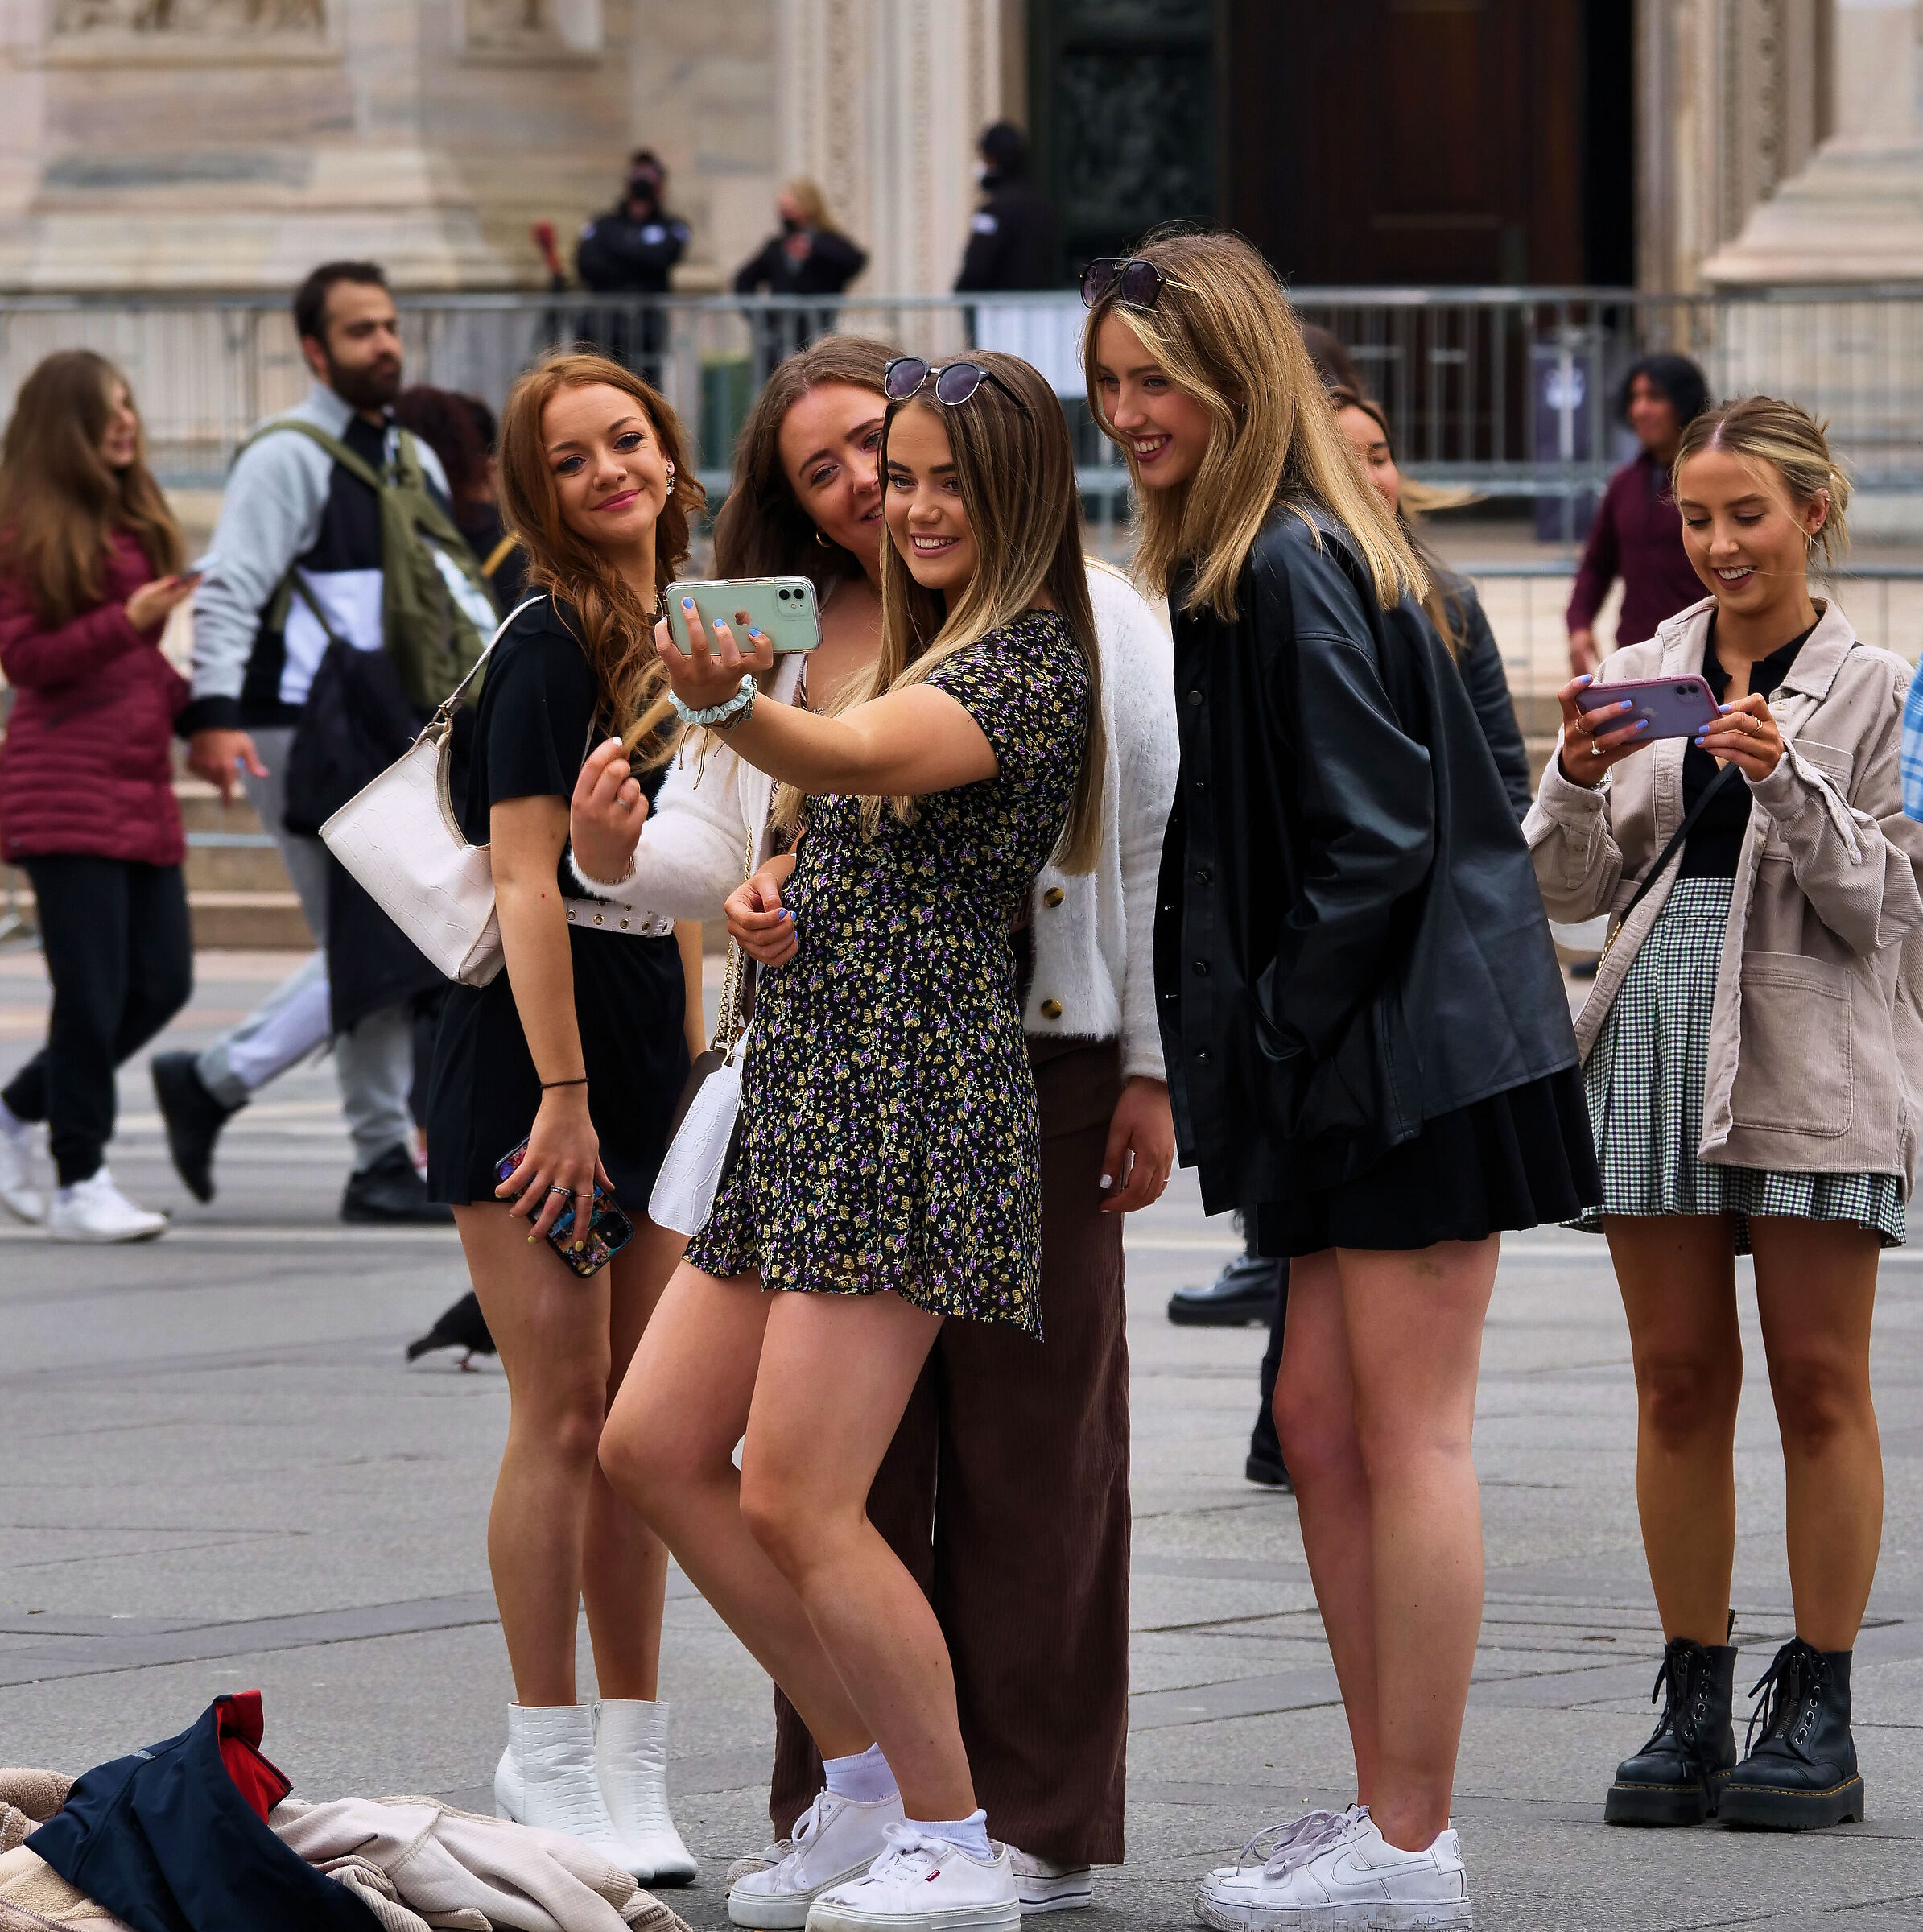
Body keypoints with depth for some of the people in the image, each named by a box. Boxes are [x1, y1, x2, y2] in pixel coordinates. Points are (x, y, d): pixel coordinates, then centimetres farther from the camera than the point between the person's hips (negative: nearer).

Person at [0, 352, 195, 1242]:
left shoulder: (136, 519, 16)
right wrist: (128, 621, -20)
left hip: (142, 790, 8)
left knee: (162, 982, 6)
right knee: (94, 991, -8)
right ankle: (80, 1184, 2)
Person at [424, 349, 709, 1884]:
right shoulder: (549, 646, -12)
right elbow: (528, 880, -16)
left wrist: (696, 1057, 15)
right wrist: (563, 1092, -20)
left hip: (647, 1036, 8)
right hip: (532, 1031, -8)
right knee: (564, 1414, -7)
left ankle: (631, 1755, 14)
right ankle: (548, 1757, -1)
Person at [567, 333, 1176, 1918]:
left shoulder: (1081, 613, 3)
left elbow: (1162, 847, 2)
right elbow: (716, 848, 11)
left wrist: (1152, 1069, -3)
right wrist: (617, 853, -13)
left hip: (1035, 1073, -3)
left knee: (1031, 1442, 0)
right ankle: (838, 1805, 14)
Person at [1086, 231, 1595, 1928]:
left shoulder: (1296, 569, -15)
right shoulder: (1232, 565, 15)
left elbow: (1375, 837, -19)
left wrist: (1272, 1038, -15)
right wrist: (1222, 1056, 13)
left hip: (1414, 1051, -10)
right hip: (1361, 1063, 10)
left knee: (1404, 1438, -6)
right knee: (1322, 1419, 11)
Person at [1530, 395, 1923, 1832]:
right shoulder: (1641, 677, 12)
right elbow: (1571, 890, 10)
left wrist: (1789, 784, -18)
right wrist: (1580, 784, -9)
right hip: (1656, 1042, 3)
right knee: (1678, 1380, 4)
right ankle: (1694, 1700, 10)